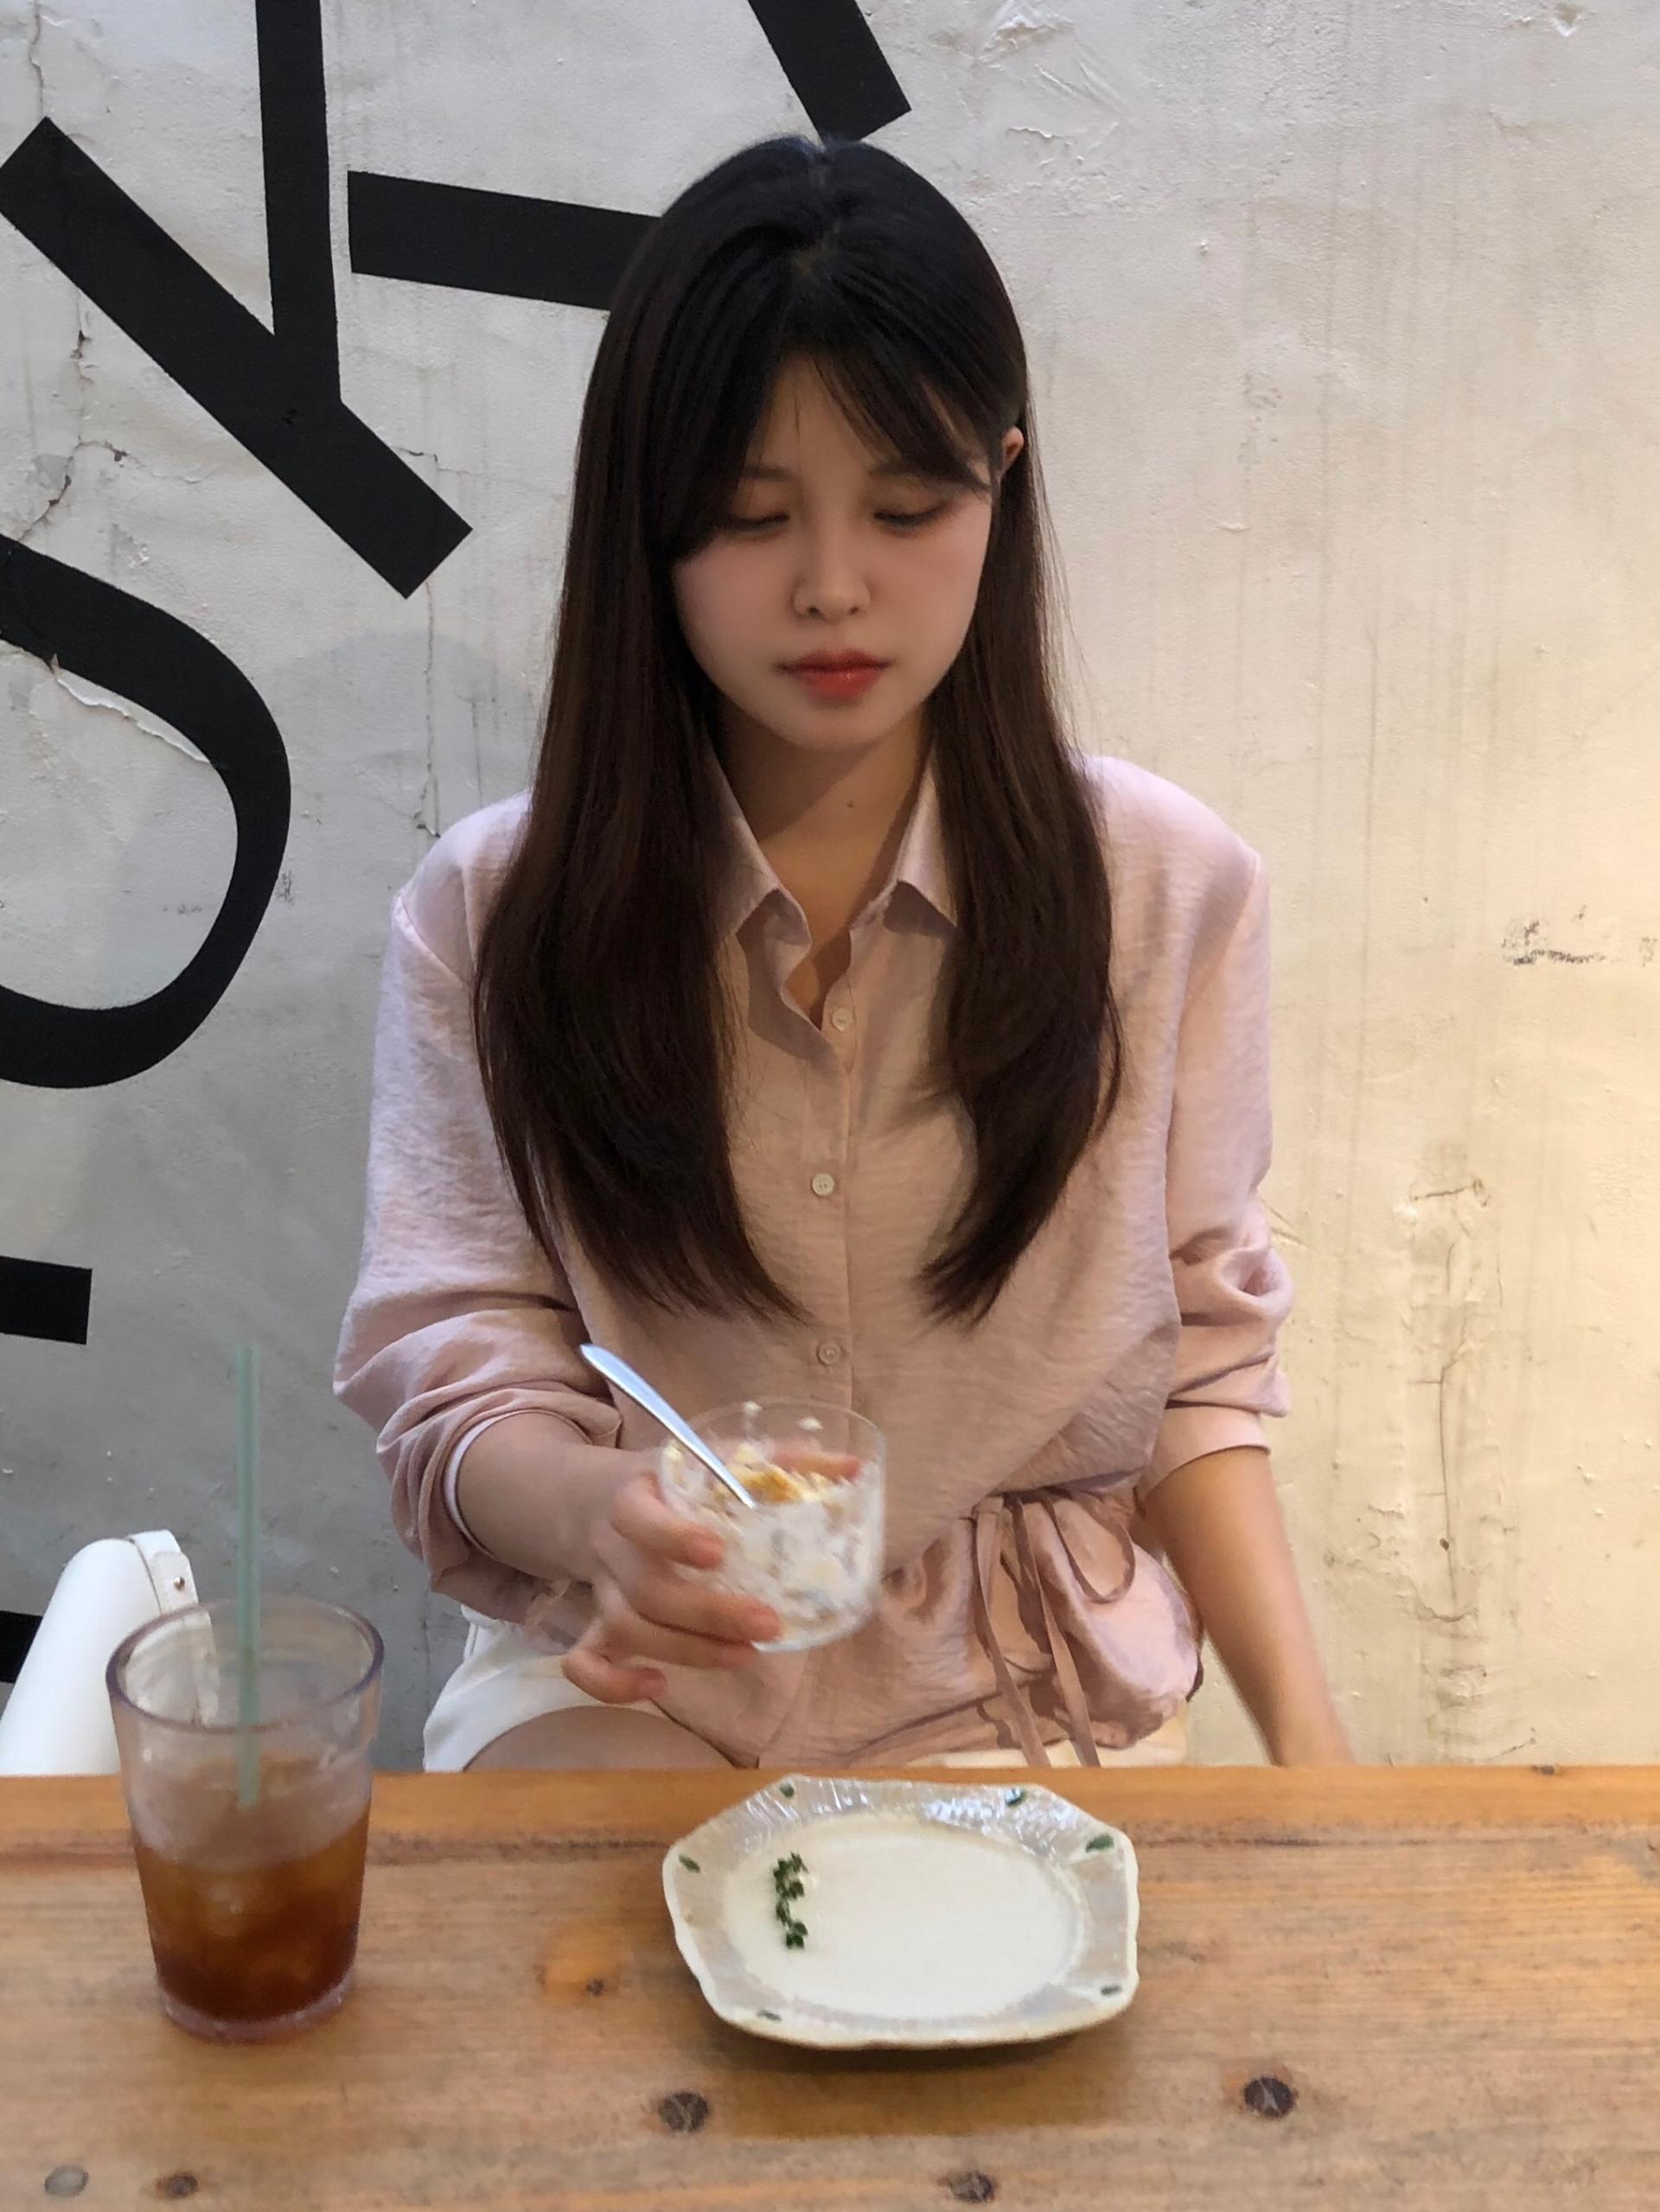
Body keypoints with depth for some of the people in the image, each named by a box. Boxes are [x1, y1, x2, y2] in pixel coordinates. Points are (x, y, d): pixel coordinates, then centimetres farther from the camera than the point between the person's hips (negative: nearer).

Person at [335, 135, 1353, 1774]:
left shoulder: (1166, 884, -4)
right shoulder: (486, 915, -6)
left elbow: (1195, 1364, 2)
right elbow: (453, 1390, -6)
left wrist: (1306, 1731, -9)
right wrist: (593, 1511, -28)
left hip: (1030, 1692, 1)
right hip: (626, 1674, 0)